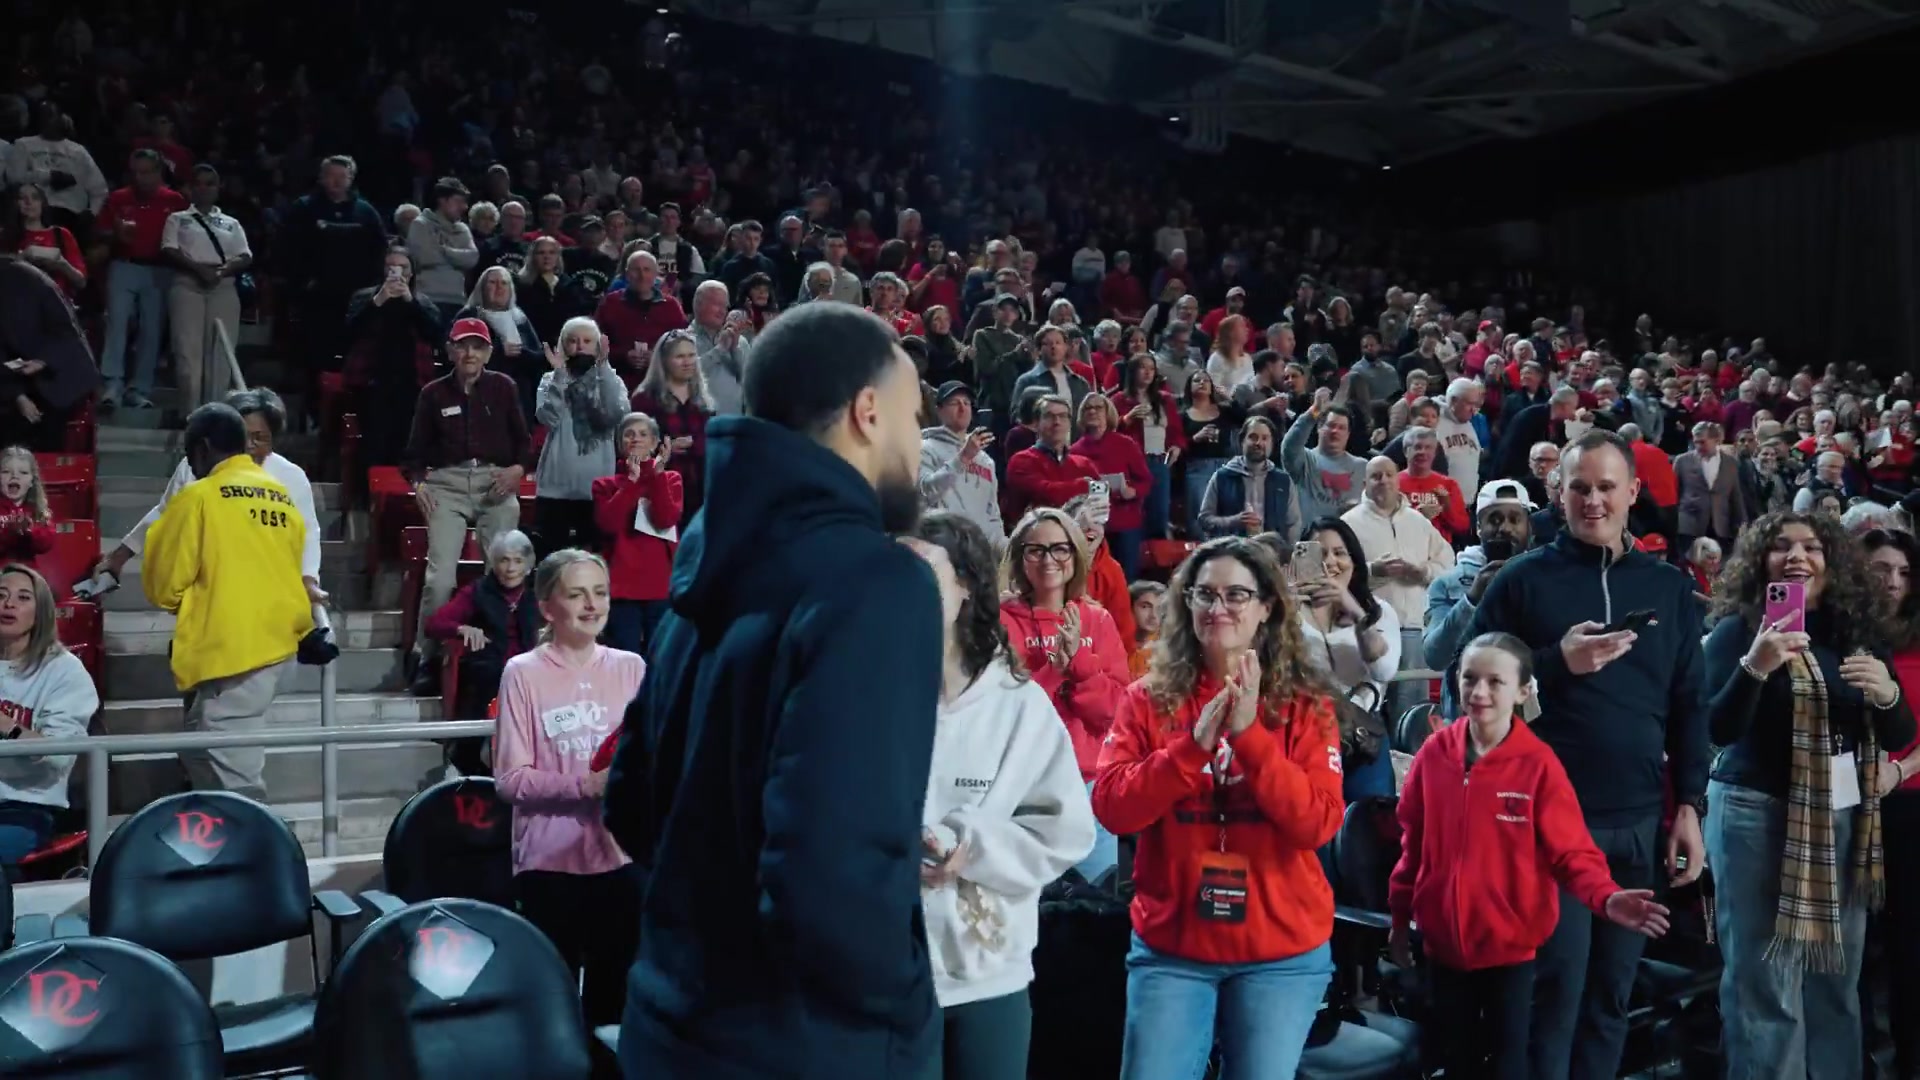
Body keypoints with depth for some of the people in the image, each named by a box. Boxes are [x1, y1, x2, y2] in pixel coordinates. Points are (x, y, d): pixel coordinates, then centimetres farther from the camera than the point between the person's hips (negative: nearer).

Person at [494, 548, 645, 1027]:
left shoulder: (631, 668, 5)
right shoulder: (523, 673, -6)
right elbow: (509, 778, -9)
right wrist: (584, 784, -21)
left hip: (622, 856, 3)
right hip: (550, 861, -3)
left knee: (614, 996, 14)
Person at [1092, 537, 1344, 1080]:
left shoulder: (1305, 707, -1)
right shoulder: (1148, 699, -1)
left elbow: (1318, 824, -12)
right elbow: (1111, 809, -10)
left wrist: (1250, 734, -20)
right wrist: (1196, 743, -20)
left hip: (1283, 952, 0)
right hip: (1170, 946, 0)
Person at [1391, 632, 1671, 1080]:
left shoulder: (1538, 764, -12)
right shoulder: (1435, 752, -3)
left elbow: (1571, 850, -12)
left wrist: (1606, 898, -32)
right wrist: (1400, 917, 10)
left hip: (1510, 945, -3)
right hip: (1443, 941, 3)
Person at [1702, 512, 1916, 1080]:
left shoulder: (1858, 633, 7)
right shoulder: (1738, 629, -6)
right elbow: (1720, 730, -15)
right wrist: (1755, 666, -30)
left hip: (1845, 815, 5)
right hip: (1759, 815, -5)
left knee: (1836, 980, 13)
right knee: (1766, 986, -3)